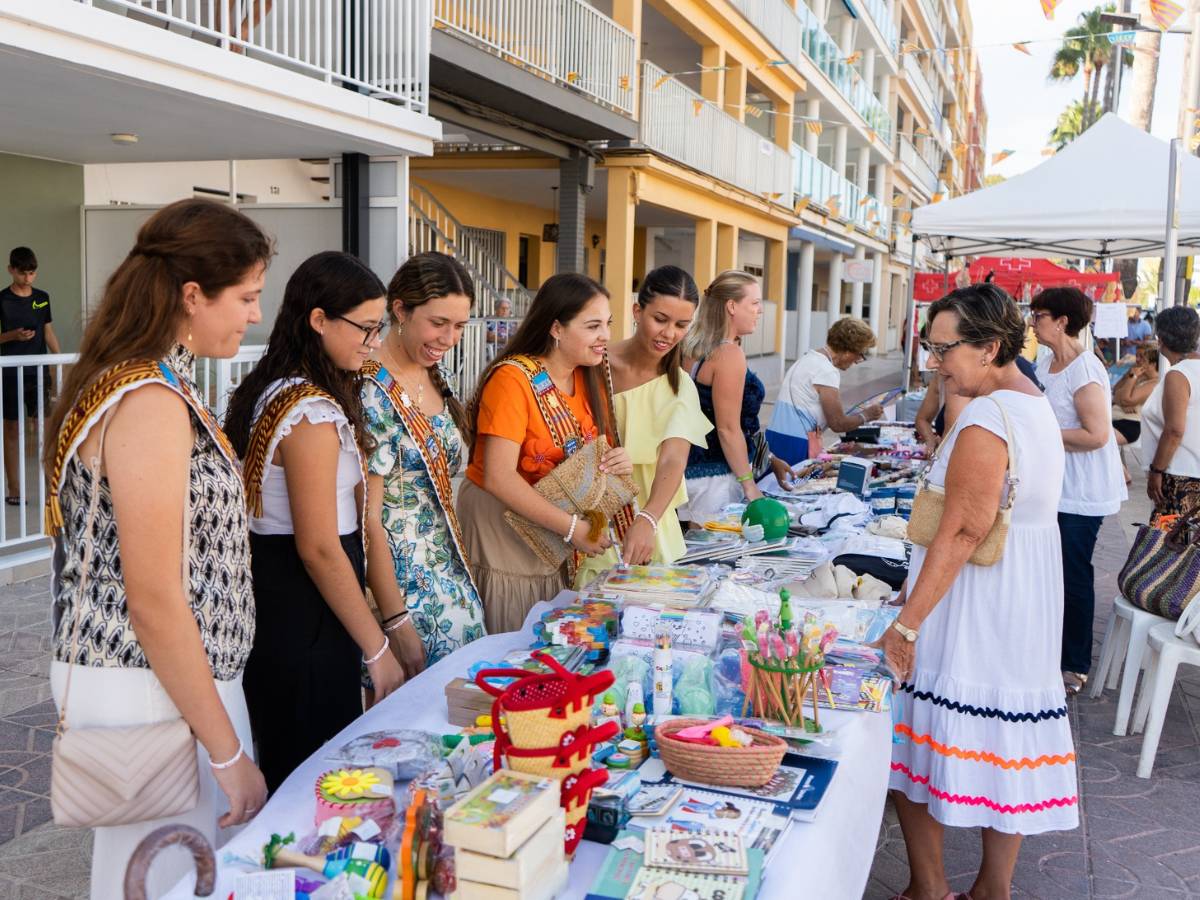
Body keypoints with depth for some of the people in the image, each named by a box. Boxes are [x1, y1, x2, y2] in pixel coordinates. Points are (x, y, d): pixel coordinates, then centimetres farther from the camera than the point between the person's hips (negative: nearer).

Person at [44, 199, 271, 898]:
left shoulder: (159, 384, 8)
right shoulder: (151, 403, -21)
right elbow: (154, 603, -23)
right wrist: (228, 752, -16)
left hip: (162, 672, 10)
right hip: (153, 691, -9)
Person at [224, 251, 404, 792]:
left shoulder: (269, 391, 9)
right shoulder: (314, 413, -20)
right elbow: (319, 548, -22)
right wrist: (377, 649, -14)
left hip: (268, 589, 10)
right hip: (301, 611, -10)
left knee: (283, 766, 21)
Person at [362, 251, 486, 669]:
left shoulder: (435, 379, 6)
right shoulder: (371, 392, -18)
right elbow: (369, 519, -19)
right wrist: (396, 621, -19)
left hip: (453, 582, 8)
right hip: (402, 587, -8)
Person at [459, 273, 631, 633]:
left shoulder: (590, 378, 3)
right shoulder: (513, 378, -19)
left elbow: (595, 454, 13)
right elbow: (498, 477, -26)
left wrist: (617, 461, -11)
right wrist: (572, 528, -27)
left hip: (555, 541, 6)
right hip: (502, 524, -6)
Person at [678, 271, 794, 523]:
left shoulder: (695, 351, 13)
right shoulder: (729, 354, -15)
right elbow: (728, 429, -18)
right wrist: (749, 485, -11)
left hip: (692, 471, 9)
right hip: (715, 480, -9)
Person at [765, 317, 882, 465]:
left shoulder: (809, 358, 14)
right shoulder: (827, 372, -14)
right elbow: (838, 424, -9)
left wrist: (858, 413, 17)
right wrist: (866, 415, 6)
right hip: (795, 445, -9)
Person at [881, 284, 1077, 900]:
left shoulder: (986, 418, -19)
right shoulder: (1038, 405, 11)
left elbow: (961, 532, -23)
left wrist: (905, 624, -21)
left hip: (970, 608, -9)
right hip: (1027, 600, 10)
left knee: (932, 739, 3)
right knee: (1006, 744, 15)